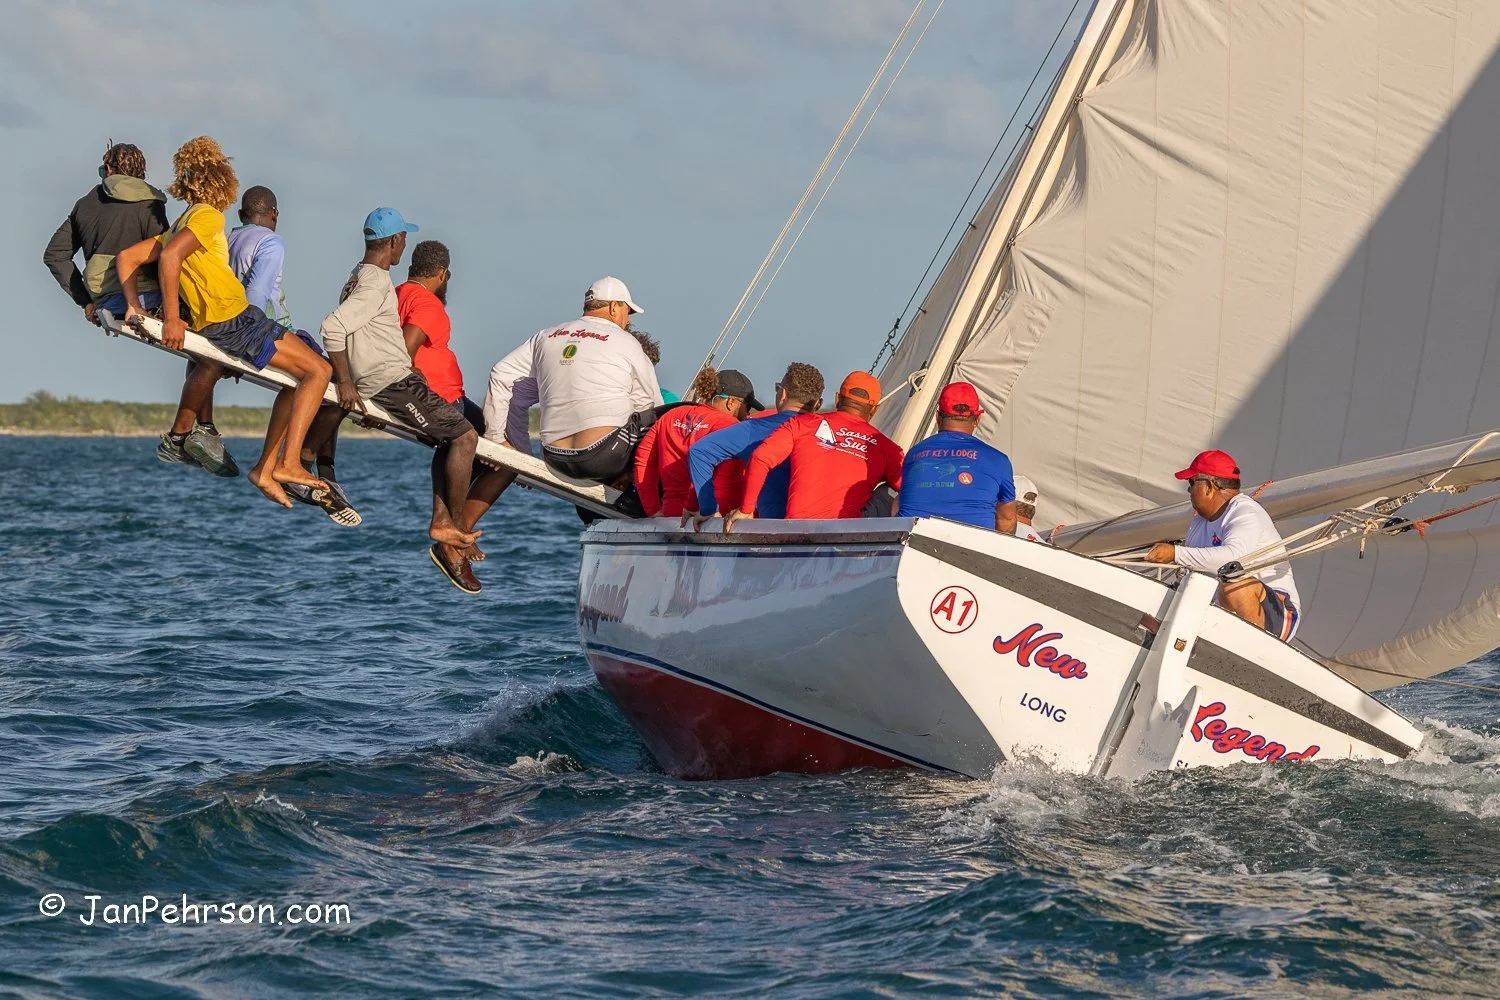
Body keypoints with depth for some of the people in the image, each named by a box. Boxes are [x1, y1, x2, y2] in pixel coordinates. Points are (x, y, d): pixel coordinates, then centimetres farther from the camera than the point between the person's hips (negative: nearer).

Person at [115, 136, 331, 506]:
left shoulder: (181, 226, 20)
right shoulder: (207, 216, -6)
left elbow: (126, 258, 19)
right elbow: (170, 257, -22)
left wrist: (134, 305, 10)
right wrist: (172, 319, -21)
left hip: (211, 328, 9)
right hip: (234, 321, -9)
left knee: (298, 379, 21)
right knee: (318, 370, -7)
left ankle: (266, 467, 16)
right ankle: (288, 463, -16)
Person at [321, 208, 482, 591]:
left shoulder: (360, 276, 17)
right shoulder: (375, 283, -15)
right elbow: (332, 327, -25)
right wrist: (345, 383, -20)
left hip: (400, 379, 11)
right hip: (393, 383, -11)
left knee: (450, 437, 13)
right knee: (463, 436, -12)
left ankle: (441, 522, 7)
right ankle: (453, 529, -7)